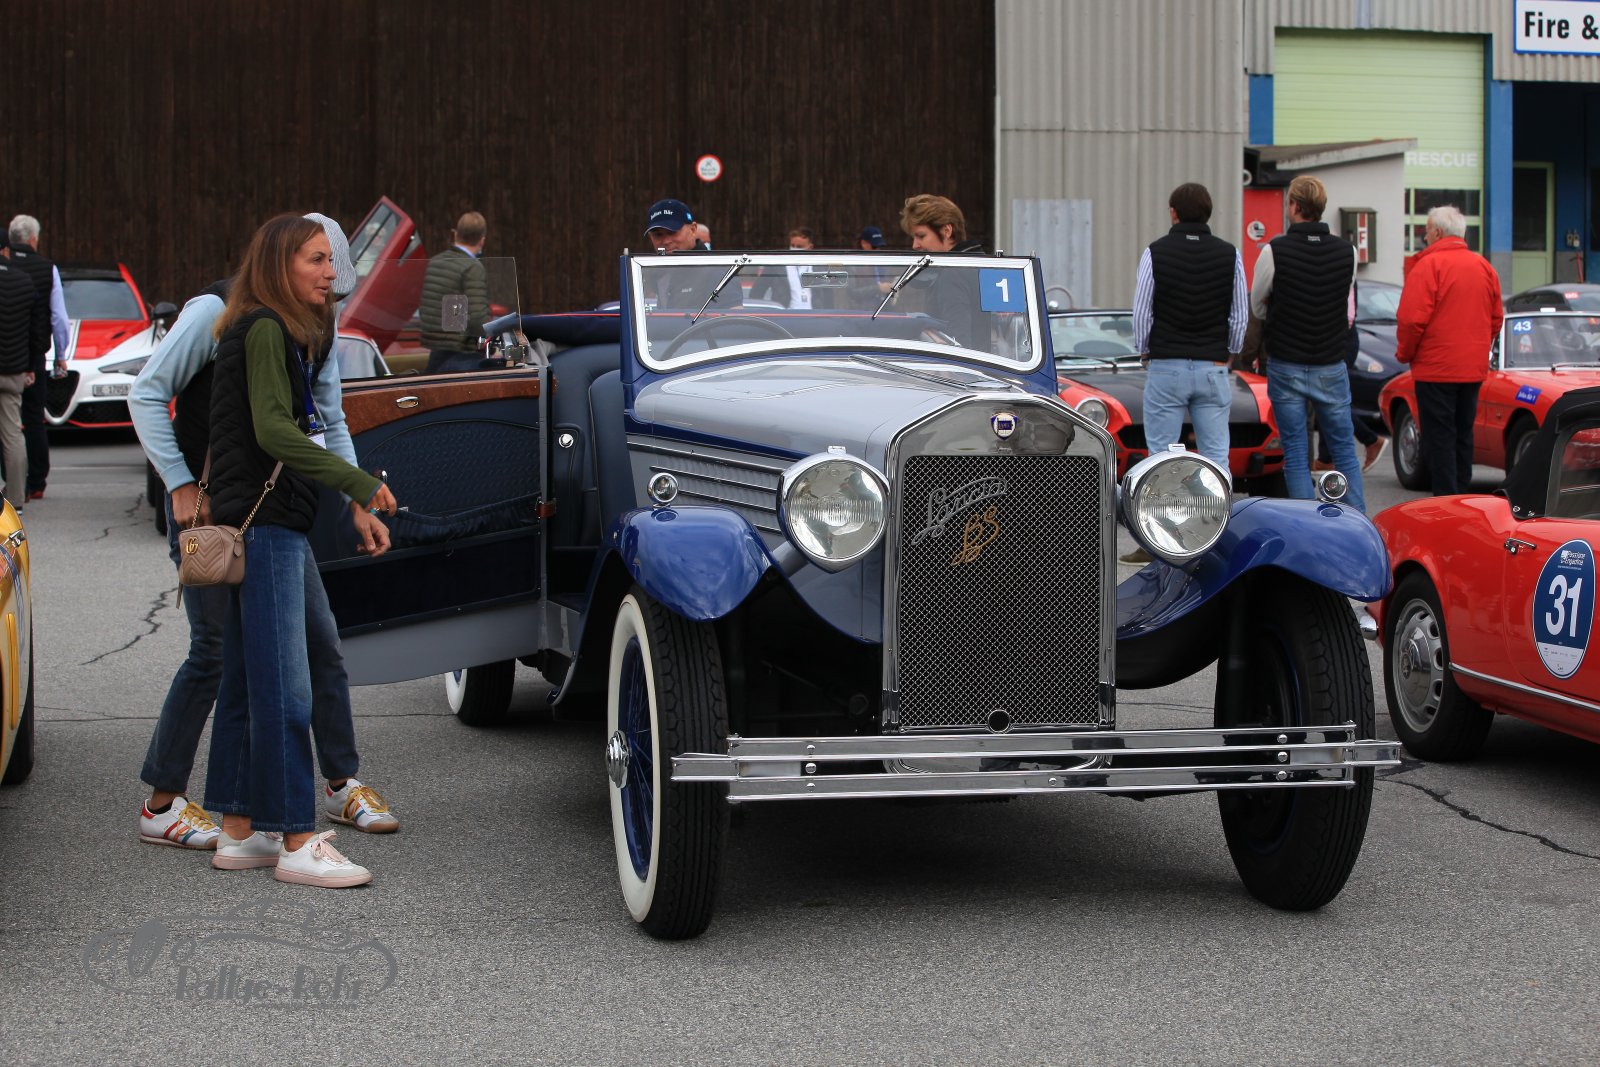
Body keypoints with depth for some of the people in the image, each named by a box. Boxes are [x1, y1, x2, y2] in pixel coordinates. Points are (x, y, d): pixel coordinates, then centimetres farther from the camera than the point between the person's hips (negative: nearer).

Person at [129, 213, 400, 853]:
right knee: (217, 650, -9)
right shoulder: (217, 312, -11)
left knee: (321, 643, 4)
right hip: (205, 507, -6)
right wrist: (181, 486, -17)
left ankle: (341, 785, 17)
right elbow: (147, 395, -11)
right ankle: (163, 805, 1)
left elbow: (331, 425, 18)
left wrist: (359, 505, 9)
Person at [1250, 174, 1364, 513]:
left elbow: (1257, 305, 2)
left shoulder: (1275, 251, -11)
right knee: (1344, 450, 12)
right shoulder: (1346, 250, -2)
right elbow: (1349, 309, 8)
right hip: (1332, 367, 2)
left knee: (1296, 455, 3)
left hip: (1287, 366, -2)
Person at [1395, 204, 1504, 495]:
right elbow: (1497, 318, 14)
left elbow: (1412, 319, -17)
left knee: (1439, 438, -3)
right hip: (1474, 369, 7)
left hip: (1436, 369, -7)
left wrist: (1404, 353, -2)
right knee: (1463, 434, 14)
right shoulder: (1483, 266, 9)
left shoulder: (1428, 265, -13)